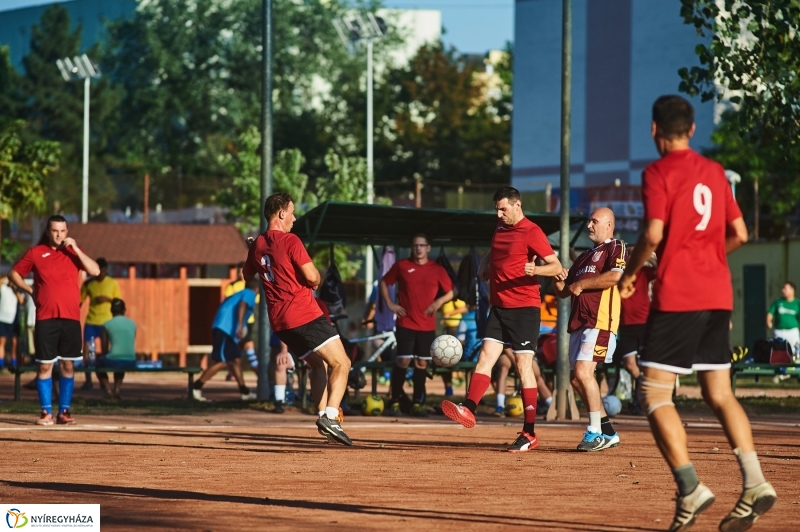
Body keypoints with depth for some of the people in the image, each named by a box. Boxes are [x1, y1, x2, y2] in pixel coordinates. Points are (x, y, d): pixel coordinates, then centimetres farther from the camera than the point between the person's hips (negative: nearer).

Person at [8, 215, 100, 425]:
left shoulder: (73, 252, 8)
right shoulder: (35, 253, 5)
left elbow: (95, 271, -6)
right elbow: (13, 274, 13)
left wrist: (75, 249, -11)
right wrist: (31, 291, 2)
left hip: (70, 318, 1)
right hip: (46, 318, -1)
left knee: (67, 365, 4)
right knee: (45, 365, -2)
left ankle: (64, 411, 9)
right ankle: (46, 412, 2)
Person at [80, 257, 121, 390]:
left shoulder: (113, 283, 1)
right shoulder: (88, 283, 3)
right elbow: (80, 300, 7)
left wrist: (107, 299, -15)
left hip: (107, 322, -1)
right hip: (90, 321, 1)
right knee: (86, 350, -5)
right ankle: (88, 381, 3)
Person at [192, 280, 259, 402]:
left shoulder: (239, 294, 27)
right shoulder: (250, 294, 3)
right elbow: (242, 306, -17)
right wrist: (240, 326, -29)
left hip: (226, 330, 10)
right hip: (225, 329, -10)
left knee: (235, 360, 14)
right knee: (221, 362, -13)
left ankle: (245, 392, 19)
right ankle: (197, 387, -14)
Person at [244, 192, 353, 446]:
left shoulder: (257, 245, 11)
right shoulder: (290, 241, -12)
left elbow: (247, 275, 30)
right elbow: (312, 277, -16)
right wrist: (317, 277, 6)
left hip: (279, 321, 8)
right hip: (305, 315, -8)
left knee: (318, 364, 22)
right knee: (341, 363, -7)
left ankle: (322, 414, 10)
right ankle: (330, 416, -24)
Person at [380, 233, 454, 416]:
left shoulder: (437, 270, 4)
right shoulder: (401, 266, 2)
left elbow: (450, 292, 11)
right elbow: (384, 282, 13)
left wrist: (439, 301, -8)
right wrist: (390, 303, 2)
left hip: (427, 325, 2)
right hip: (405, 323, -2)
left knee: (422, 363, 4)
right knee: (403, 360, -8)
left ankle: (417, 403, 12)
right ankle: (394, 401, 1)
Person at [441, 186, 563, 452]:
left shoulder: (531, 231, -10)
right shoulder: (500, 227, 13)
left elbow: (556, 266, -15)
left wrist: (535, 270, -34)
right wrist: (485, 263, 15)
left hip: (524, 307, -7)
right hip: (499, 307, 7)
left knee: (523, 365, -7)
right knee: (486, 355, -7)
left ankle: (529, 434, -4)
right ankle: (468, 409, -18)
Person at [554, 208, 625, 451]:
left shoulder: (616, 248, 0)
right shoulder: (584, 256, 26)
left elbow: (615, 276, -20)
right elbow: (563, 292, 27)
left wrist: (580, 284, -11)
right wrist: (560, 282, 3)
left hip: (600, 321, -9)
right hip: (578, 322, 9)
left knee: (583, 371, -21)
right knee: (576, 378, 7)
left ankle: (595, 432, -16)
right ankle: (607, 431, 16)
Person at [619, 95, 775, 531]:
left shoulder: (658, 173, -6)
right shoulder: (714, 172, 13)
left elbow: (653, 234, -17)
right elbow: (739, 234, 14)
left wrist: (630, 273, -2)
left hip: (676, 296, -7)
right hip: (718, 294, 7)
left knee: (654, 394, -1)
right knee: (719, 394, 11)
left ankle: (690, 489, -15)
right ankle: (754, 483, -4)